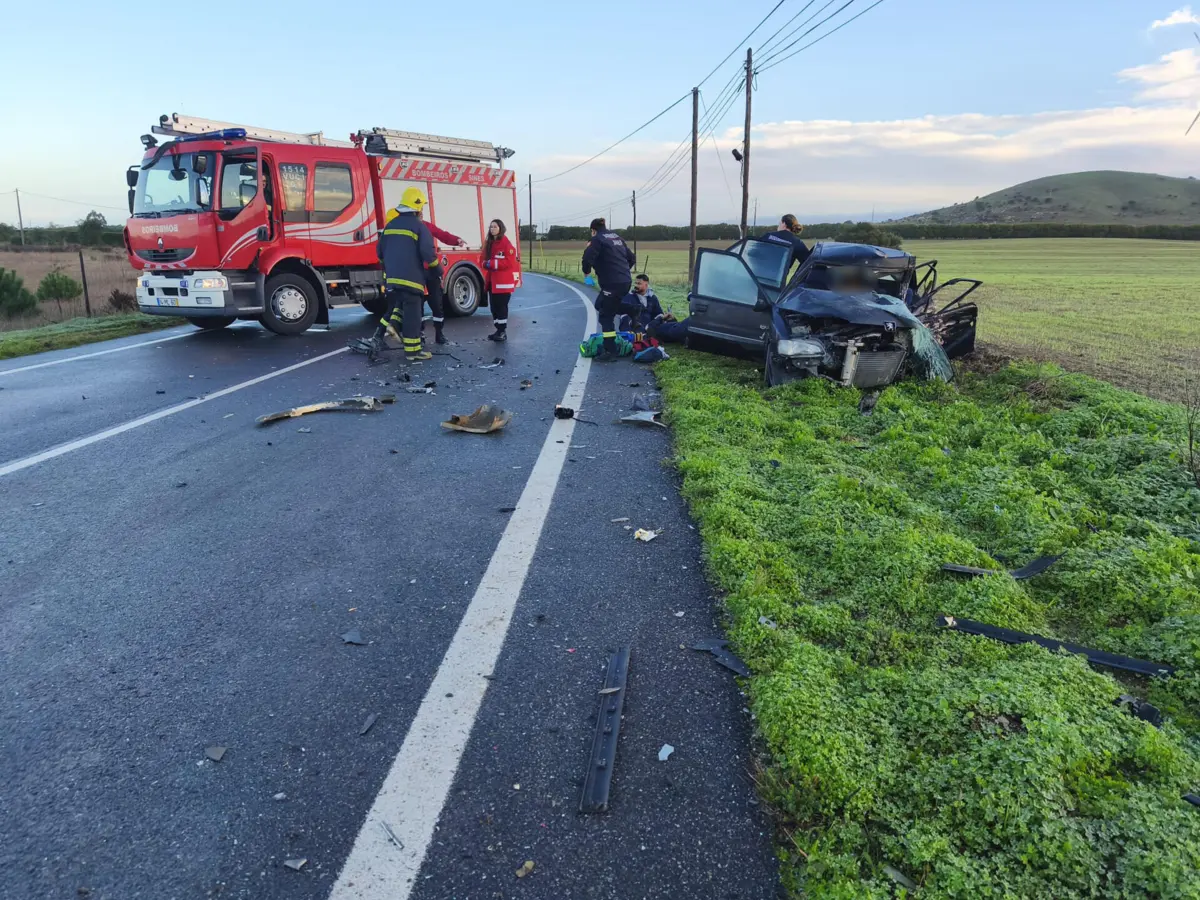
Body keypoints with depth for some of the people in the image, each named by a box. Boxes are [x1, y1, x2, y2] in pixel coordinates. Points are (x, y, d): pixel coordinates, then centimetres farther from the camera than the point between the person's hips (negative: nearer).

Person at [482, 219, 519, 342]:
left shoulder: (506, 243, -10)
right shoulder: (489, 243, 15)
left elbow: (510, 262, -18)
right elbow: (485, 258, 21)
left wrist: (493, 263, -20)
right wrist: (486, 264, -4)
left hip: (503, 281, -8)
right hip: (492, 280, 8)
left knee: (501, 306, -6)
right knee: (493, 305, 9)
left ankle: (503, 332, 0)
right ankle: (498, 330, 17)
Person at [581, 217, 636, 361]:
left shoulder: (597, 239, -5)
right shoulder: (616, 237, 18)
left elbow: (588, 258, -19)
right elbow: (632, 258, 22)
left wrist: (587, 271, 1)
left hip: (612, 283, -8)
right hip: (625, 282, 8)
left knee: (606, 317, -2)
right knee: (600, 305, 25)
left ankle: (610, 352, -3)